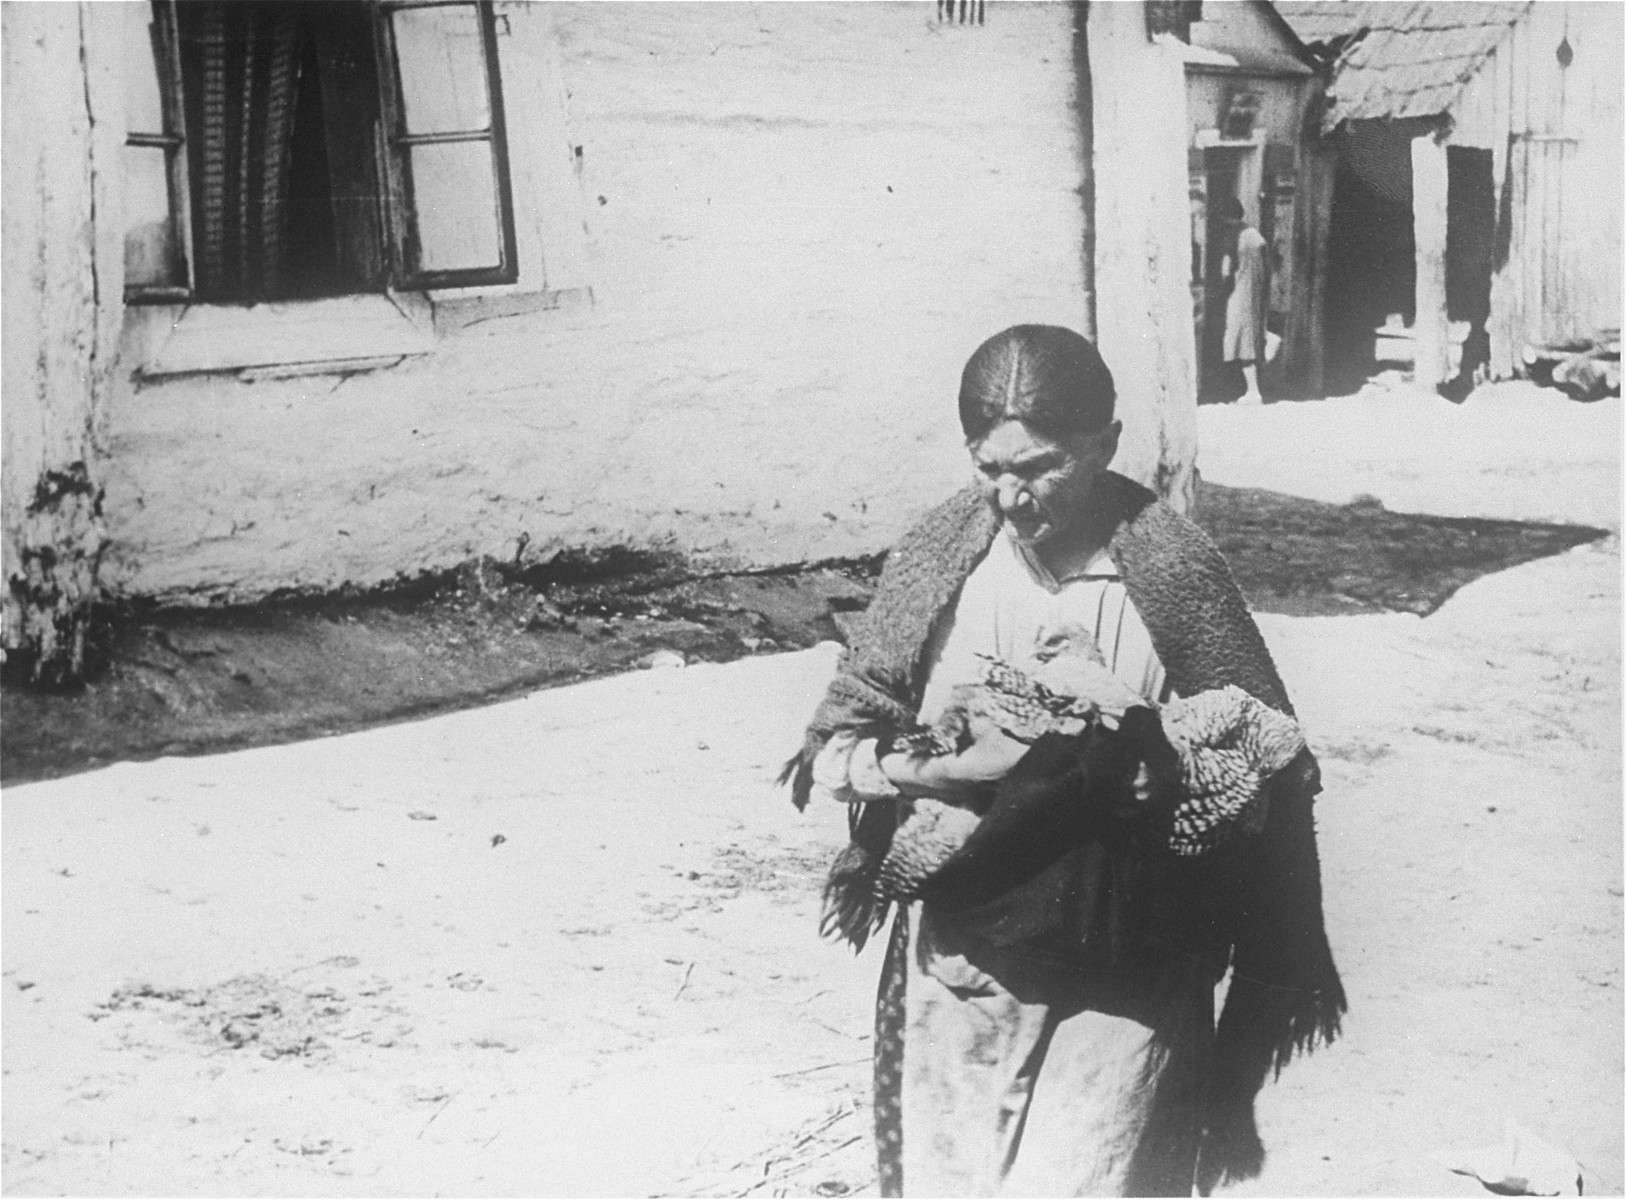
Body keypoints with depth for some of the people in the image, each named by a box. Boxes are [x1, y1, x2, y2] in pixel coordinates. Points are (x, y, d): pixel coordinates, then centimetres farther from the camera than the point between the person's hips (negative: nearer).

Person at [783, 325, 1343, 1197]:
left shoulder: (1174, 567, -12)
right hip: (962, 962, 3)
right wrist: (936, 771, -18)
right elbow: (836, 738, 0)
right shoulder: (940, 552, -4)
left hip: (1123, 982, -3)